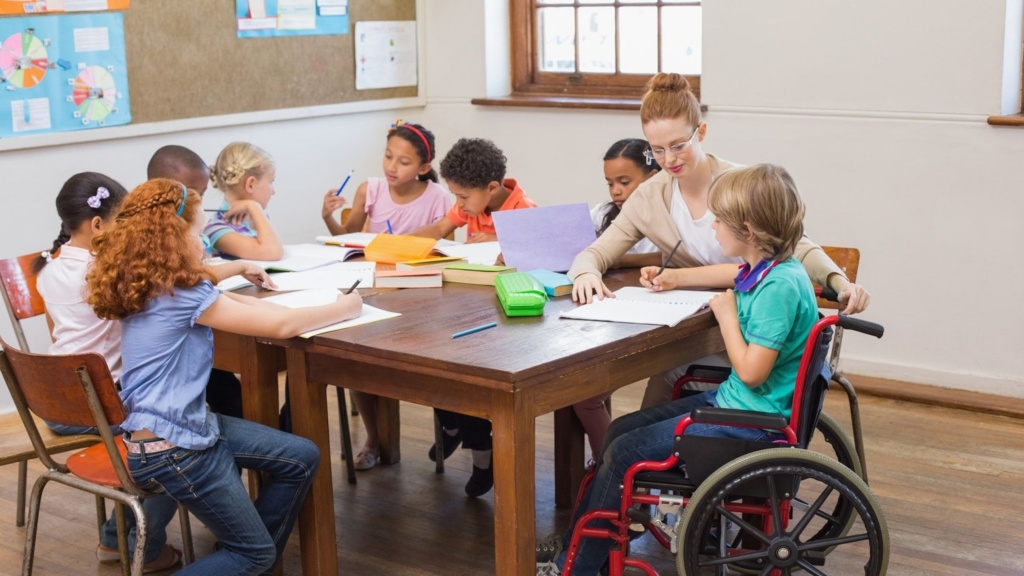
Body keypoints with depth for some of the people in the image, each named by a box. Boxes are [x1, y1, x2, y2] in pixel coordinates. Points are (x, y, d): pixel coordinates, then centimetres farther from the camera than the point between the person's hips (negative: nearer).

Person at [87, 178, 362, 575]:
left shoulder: (149, 287, 6)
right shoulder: (181, 295, -21)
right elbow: (280, 326, -17)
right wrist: (342, 309, -4)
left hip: (191, 425, 9)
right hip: (171, 451, -9)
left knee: (301, 459, 11)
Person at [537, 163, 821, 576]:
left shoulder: (780, 285, -25)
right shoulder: (760, 270, 3)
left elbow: (751, 371, -25)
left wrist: (726, 313, -15)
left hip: (753, 421, -10)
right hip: (732, 400, 10)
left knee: (624, 453, -10)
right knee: (621, 429, 9)